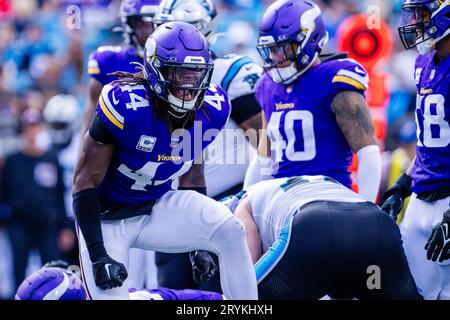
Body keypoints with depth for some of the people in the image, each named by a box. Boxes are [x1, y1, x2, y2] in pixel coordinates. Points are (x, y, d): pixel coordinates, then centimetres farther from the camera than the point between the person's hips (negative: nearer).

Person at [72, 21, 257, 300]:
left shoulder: (212, 109, -10)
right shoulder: (125, 106, -28)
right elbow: (85, 182, -20)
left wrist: (201, 244, 10)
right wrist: (98, 255, -24)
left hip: (158, 208, 5)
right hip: (107, 217, -4)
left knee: (231, 233, -17)